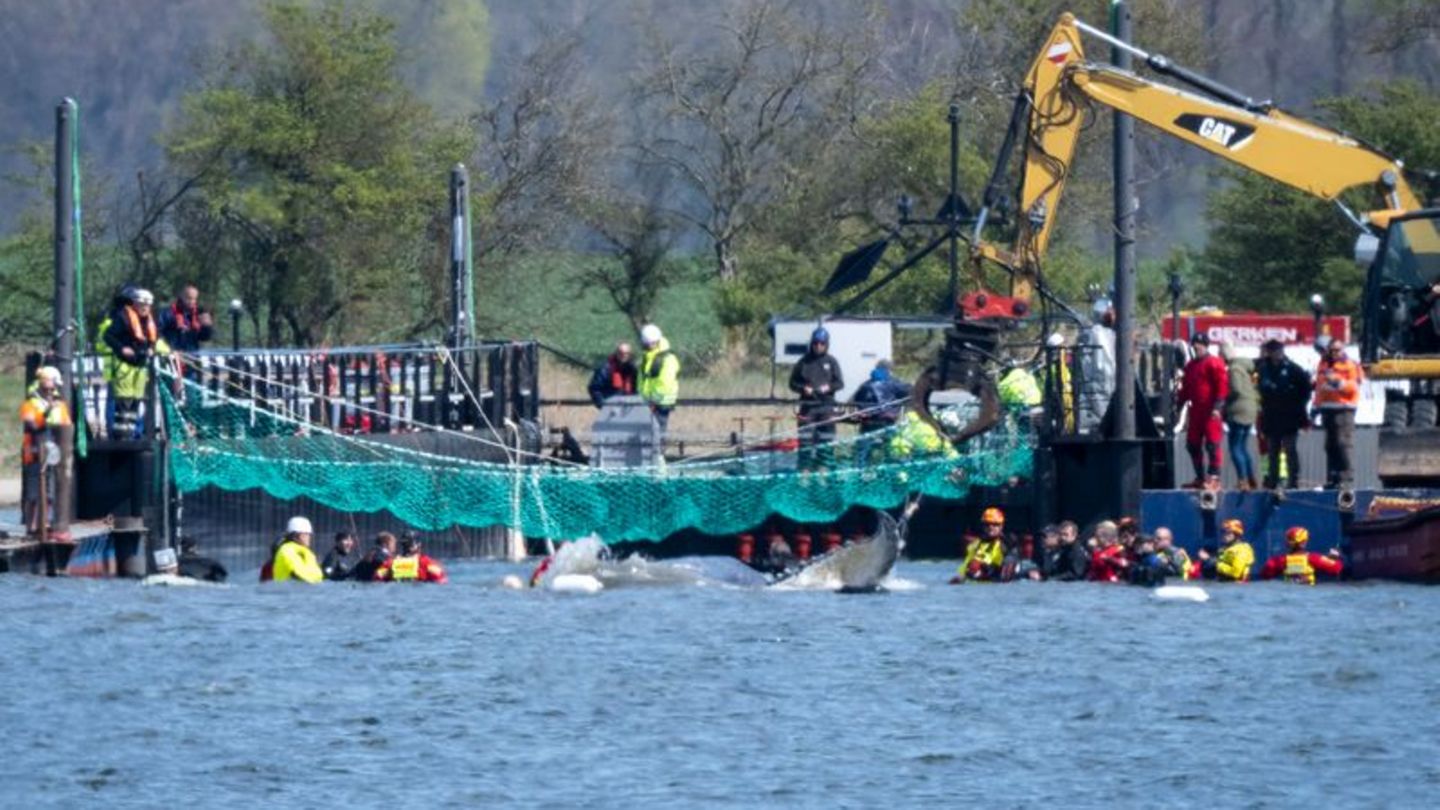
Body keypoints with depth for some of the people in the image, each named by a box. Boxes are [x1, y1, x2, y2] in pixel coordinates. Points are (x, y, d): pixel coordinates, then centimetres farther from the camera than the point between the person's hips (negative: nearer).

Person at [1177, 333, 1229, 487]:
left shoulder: (1214, 363, -5)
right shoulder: (1190, 366, 18)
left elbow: (1222, 386, -11)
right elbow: (1185, 389, 24)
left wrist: (1217, 407, -19)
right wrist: (1180, 404, 18)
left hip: (1210, 411, -8)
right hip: (1195, 410, 8)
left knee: (1212, 444, -10)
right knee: (1193, 444, 9)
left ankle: (1214, 476, -10)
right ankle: (1200, 477, 16)